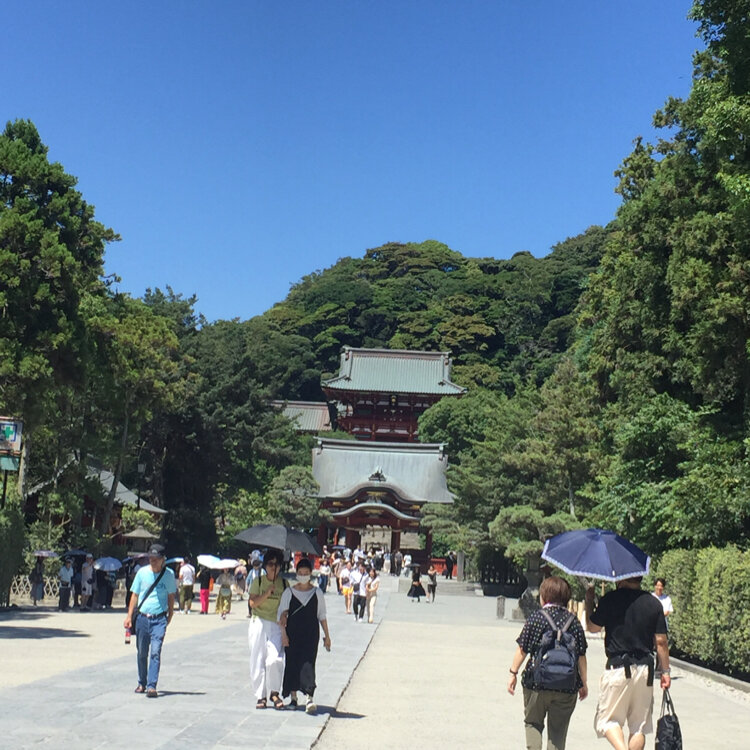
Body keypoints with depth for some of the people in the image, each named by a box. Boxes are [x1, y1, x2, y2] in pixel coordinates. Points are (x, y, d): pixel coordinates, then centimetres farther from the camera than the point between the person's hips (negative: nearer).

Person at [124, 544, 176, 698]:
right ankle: (142, 683, 28)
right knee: (142, 653, 12)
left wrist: (170, 614, 11)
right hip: (142, 617, 2)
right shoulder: (142, 572, 2)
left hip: (160, 619, -2)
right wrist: (129, 616, 3)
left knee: (155, 652, -13)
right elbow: (135, 595, 7)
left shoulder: (169, 574, 0)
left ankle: (152, 685, -14)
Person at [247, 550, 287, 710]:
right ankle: (261, 696, 10)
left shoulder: (284, 584, 8)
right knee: (257, 661, 0)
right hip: (259, 624, 0)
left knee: (275, 659, -16)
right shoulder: (258, 582, 6)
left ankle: (274, 692, 2)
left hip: (277, 625, 0)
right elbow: (252, 602, -4)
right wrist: (268, 592, -15)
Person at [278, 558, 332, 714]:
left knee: (308, 663, -12)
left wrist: (327, 636, 9)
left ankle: (310, 697, -18)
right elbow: (281, 614, 3)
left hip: (311, 634, -1)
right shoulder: (289, 592, 2)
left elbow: (322, 615, 10)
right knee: (292, 663, 4)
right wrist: (283, 633, -6)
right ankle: (293, 696, 18)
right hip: (293, 633, 1)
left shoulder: (317, 593, 4)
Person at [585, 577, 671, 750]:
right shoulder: (654, 604, 2)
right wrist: (665, 672, 11)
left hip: (617, 667, -3)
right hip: (645, 669, 3)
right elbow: (661, 641, 3)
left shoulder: (610, 599, -8)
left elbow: (592, 627, 3)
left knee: (608, 719, 6)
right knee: (639, 725, 13)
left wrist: (589, 600, 16)